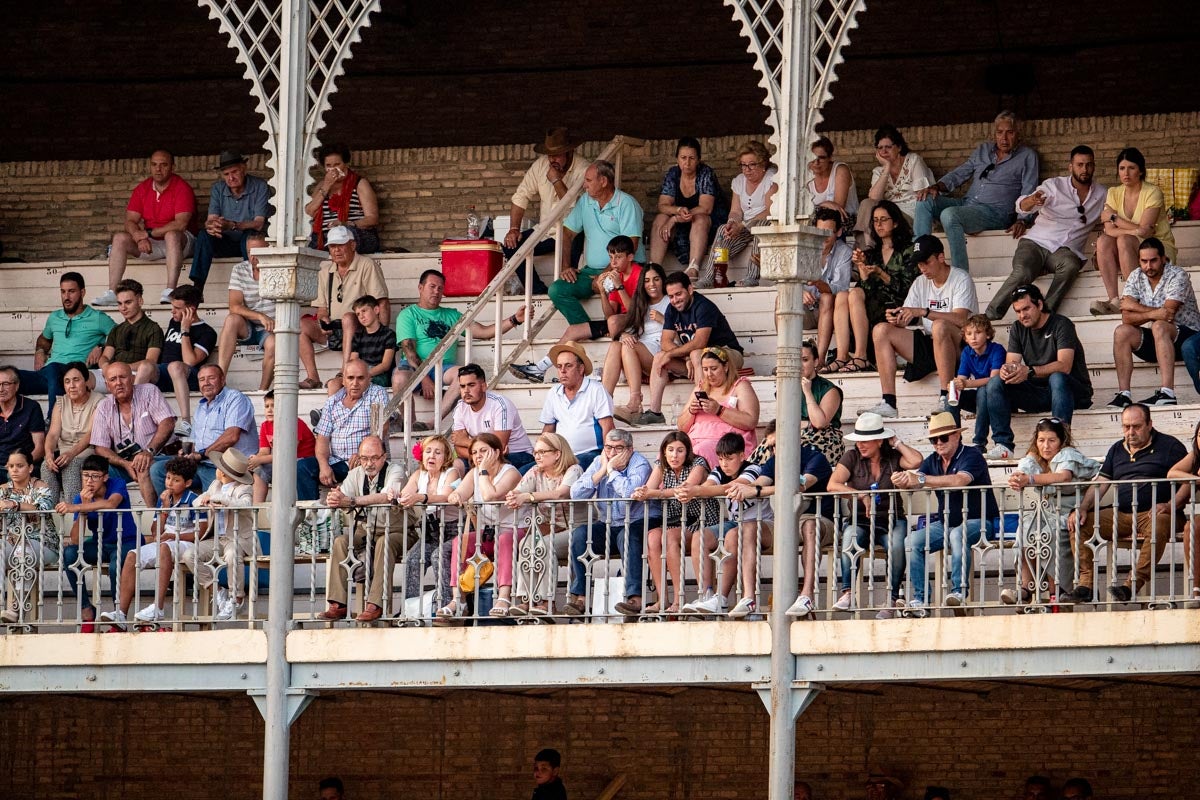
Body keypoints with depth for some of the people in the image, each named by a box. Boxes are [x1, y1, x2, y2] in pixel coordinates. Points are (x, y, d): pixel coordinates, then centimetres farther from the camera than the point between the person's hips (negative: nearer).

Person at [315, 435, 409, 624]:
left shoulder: (395, 472, -13)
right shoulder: (355, 474, 3)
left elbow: (387, 497, -33)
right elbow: (340, 497, -12)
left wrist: (351, 501, -42)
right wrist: (333, 499, -39)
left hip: (395, 532, -5)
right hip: (365, 531, 5)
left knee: (384, 543, -36)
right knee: (340, 542, -20)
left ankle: (375, 604, -39)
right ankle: (338, 605, -23)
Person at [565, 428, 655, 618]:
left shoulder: (640, 464, -10)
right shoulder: (598, 463, 6)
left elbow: (630, 492, -30)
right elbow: (576, 494, -6)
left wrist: (611, 469, -17)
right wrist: (602, 471, -11)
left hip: (637, 524, -5)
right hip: (607, 526, 5)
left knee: (626, 536, -37)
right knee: (579, 534, -20)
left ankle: (635, 598, -44)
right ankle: (578, 597, -22)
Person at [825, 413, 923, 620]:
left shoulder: (893, 458, 6)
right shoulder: (852, 458, 7)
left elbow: (916, 461, -14)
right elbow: (833, 485, -5)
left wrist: (897, 443, 0)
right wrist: (861, 495, -14)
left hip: (892, 521, 0)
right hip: (860, 521, 0)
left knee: (897, 545, -34)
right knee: (850, 538, -35)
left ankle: (893, 599, -29)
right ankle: (847, 593, -41)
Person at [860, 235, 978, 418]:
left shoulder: (961, 279, -6)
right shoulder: (920, 283, 13)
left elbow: (960, 319, -22)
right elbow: (905, 322, 6)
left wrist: (923, 312, -30)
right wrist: (896, 319, -18)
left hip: (959, 347, -7)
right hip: (928, 345, 7)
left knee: (939, 326, -39)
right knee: (881, 330, -7)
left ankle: (946, 400, -35)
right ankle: (888, 403, -17)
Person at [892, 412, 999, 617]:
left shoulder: (972, 456, -11)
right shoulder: (933, 461, 10)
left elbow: (959, 481, -30)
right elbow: (914, 480, -5)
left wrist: (921, 480, -33)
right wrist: (902, 479, -30)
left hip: (978, 522, -6)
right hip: (945, 523, 6)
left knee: (958, 535, -39)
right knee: (912, 541, -17)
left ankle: (959, 592, -38)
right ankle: (920, 600, -20)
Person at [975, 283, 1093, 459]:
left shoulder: (1061, 325, -10)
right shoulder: (1018, 329, 9)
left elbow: (1064, 366, -24)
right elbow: (1011, 363, 0)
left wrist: (1030, 371, -38)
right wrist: (1006, 370, -27)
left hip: (1074, 390, -5)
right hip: (1037, 392, 5)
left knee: (1057, 378, -39)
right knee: (994, 384, -15)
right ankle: (1003, 444, -23)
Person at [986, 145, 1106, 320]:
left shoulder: (1101, 194, 14)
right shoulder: (1054, 186, 2)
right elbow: (1022, 206, -12)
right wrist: (1032, 201, -36)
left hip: (1066, 251, 2)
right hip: (1035, 243, -2)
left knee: (1070, 265, -36)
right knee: (1022, 273, -33)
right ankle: (989, 318, -31)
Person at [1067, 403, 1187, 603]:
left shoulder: (1169, 446, 5)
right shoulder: (1117, 450, 21)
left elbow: (1187, 483, -3)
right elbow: (1100, 485, 18)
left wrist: (1169, 506, -19)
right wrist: (1082, 508, 0)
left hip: (1154, 513, -5)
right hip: (1121, 515, 5)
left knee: (1159, 524, -40)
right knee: (1079, 524, -14)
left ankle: (1133, 583, -47)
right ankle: (1086, 582, -25)